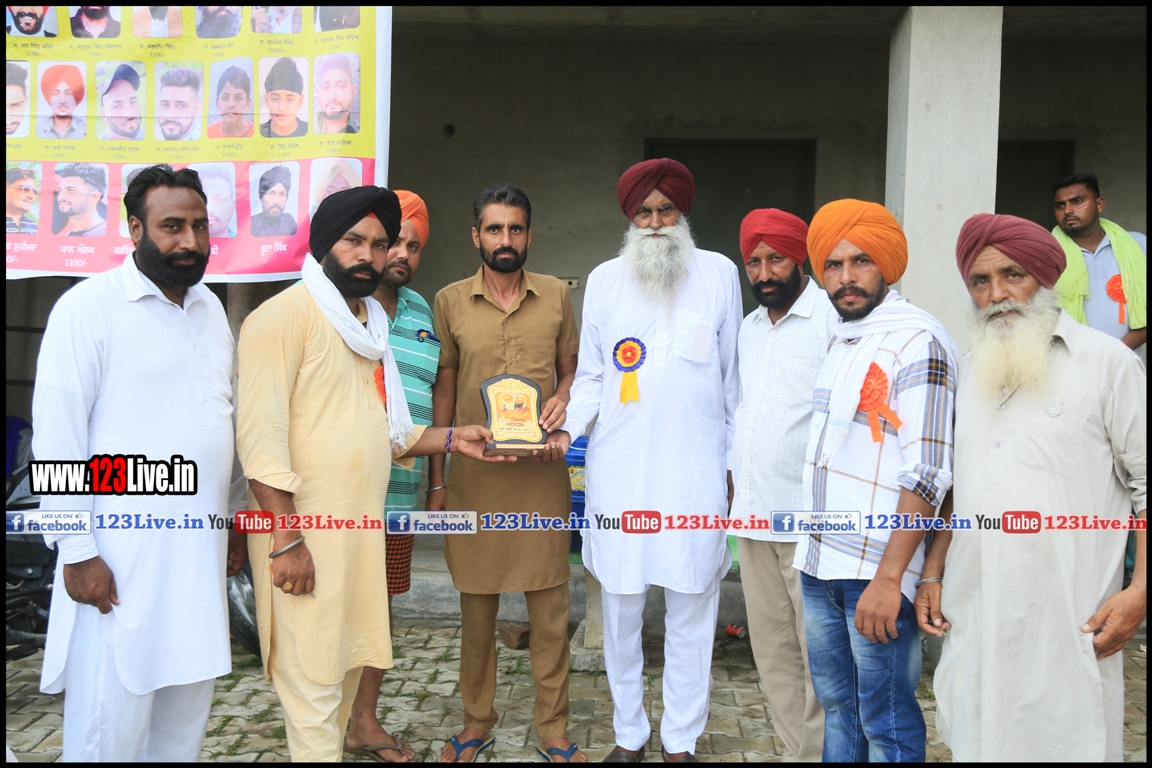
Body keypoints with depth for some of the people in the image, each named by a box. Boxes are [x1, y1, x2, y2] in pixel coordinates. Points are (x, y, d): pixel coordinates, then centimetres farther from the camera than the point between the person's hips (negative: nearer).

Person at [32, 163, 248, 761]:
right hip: (121, 554, -6)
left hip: (201, 545, 6)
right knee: (112, 718, 1)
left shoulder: (210, 308, 12)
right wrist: (77, 552, -12)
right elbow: (57, 436, -11)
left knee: (186, 713, 13)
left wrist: (235, 516, 17)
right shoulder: (89, 306, -8)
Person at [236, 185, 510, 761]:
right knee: (314, 685, -2)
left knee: (346, 673, 17)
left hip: (361, 528, 8)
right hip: (303, 532, -8)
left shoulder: (368, 323, 17)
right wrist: (287, 539, -19)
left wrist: (450, 439, 11)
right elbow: (261, 435, -17)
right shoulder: (285, 314, -10)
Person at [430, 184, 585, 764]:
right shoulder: (450, 301, 3)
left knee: (550, 605, 5)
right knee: (477, 605, 10)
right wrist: (436, 481, 4)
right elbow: (443, 391, 6)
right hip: (473, 475, 0)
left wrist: (563, 401, -11)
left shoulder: (556, 294, 5)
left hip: (541, 472, 1)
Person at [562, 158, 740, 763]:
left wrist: (736, 462, 9)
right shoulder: (604, 279, 7)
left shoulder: (719, 273, 5)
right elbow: (590, 378, 10)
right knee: (621, 607, 8)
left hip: (696, 468, -1)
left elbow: (733, 378, 9)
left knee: (690, 609, 6)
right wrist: (564, 433, -7)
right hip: (619, 468, 1)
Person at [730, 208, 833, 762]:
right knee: (771, 648, 14)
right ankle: (795, 749, 28)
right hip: (752, 512, 7)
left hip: (809, 519, -7)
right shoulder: (749, 327, 15)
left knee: (818, 651, 0)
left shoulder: (833, 319, -9)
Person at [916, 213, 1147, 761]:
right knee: (976, 739, 13)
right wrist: (931, 574, 11)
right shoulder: (968, 370, 12)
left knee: (1066, 741, 2)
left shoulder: (1107, 361, -3)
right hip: (974, 613, 5)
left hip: (1067, 616, -4)